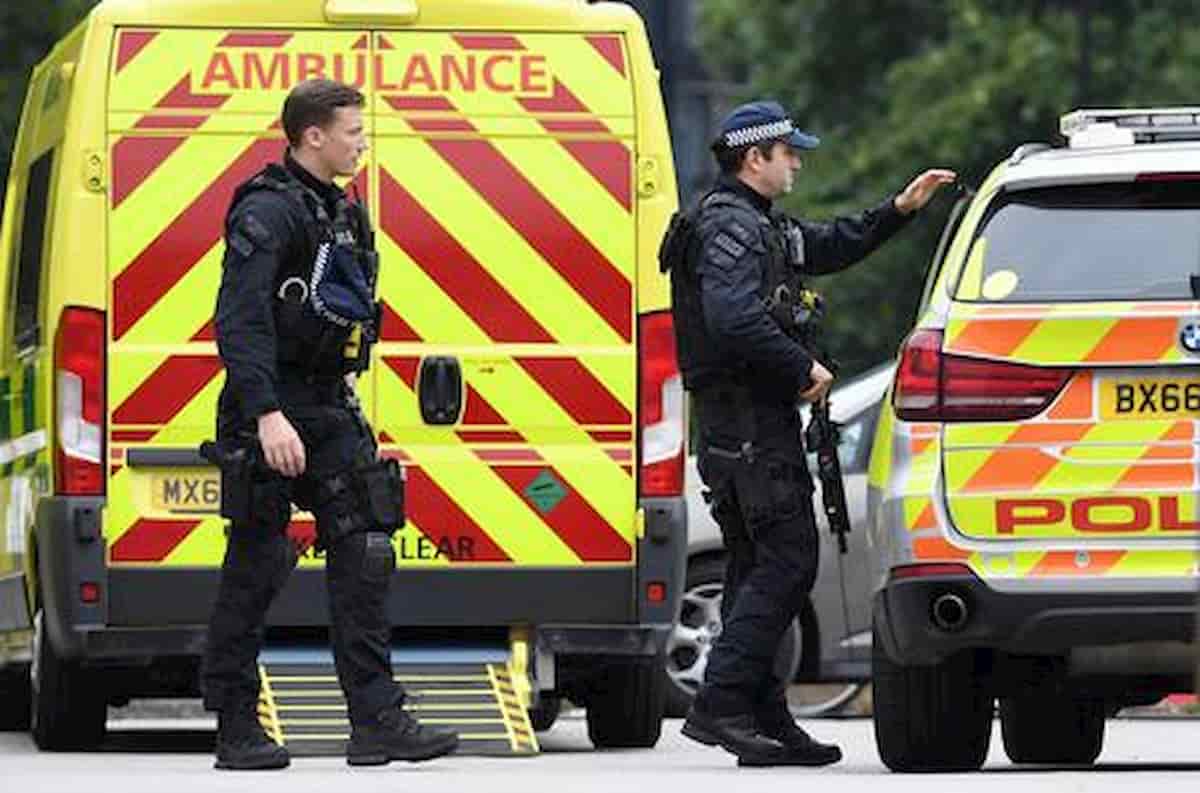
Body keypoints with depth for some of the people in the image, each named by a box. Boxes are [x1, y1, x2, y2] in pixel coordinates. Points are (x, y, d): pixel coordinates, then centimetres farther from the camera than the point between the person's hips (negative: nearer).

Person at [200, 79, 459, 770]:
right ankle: (237, 729, 4)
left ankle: (378, 723, -3)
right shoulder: (268, 212, -13)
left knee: (364, 556, 0)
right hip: (274, 409, -8)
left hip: (330, 408, 9)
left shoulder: (342, 212, 16)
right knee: (256, 567, -2)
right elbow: (239, 321, -22)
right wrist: (266, 415, -29)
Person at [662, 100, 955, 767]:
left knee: (759, 569, 10)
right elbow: (733, 320, -28)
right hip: (749, 418, -11)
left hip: (754, 419, 11)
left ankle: (767, 723, 11)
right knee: (787, 562, -15)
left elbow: (832, 247, 37)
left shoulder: (760, 225, 21)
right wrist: (804, 368, -19)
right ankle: (719, 704, -21)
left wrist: (898, 211, 27)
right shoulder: (729, 228, -13)